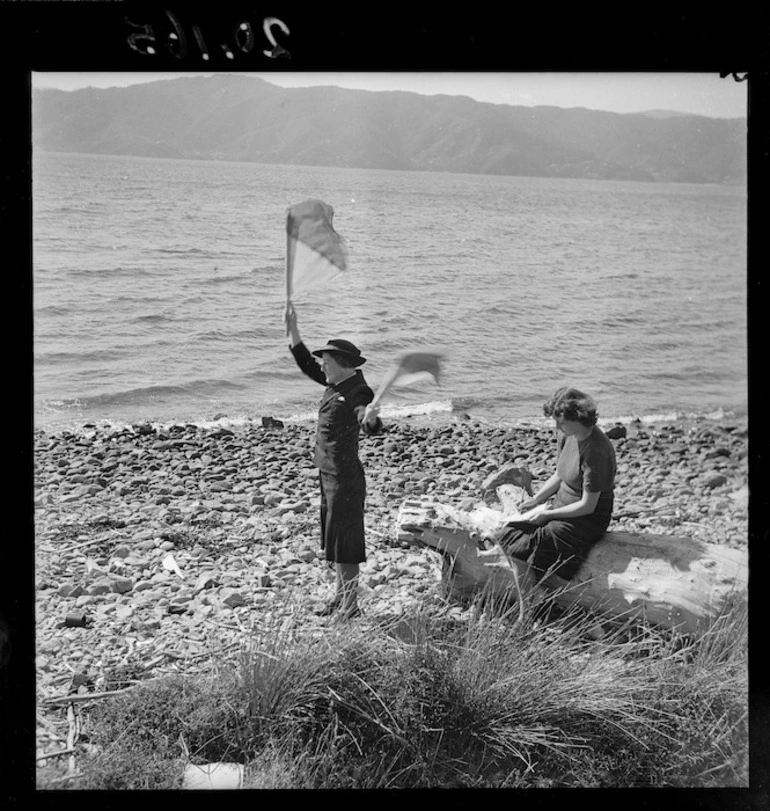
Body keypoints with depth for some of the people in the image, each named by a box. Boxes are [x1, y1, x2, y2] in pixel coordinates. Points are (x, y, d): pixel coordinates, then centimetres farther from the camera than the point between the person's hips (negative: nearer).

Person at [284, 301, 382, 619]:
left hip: (345, 477, -10)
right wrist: (292, 330, 16)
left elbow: (371, 428, -36)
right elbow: (307, 364, 20)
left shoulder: (357, 393, -19)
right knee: (334, 538, 18)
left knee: (344, 540, -2)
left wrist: (371, 417, -59)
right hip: (329, 474, 10)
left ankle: (351, 606, 7)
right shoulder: (337, 384, 7)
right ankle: (341, 597, 31)